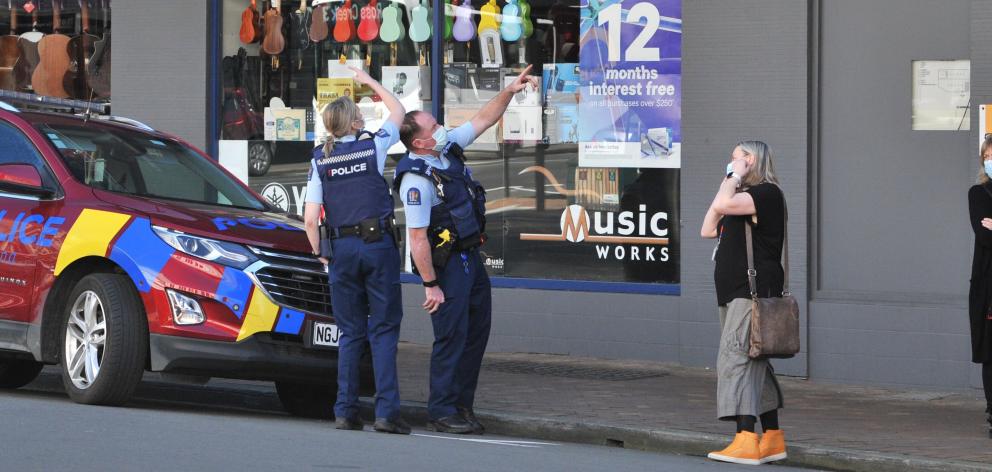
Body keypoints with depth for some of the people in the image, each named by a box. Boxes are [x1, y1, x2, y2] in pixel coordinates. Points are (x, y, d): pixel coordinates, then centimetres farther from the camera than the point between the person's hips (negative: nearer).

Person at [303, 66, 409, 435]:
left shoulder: (320, 159, 4)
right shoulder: (373, 146, -1)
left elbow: (310, 218, 0)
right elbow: (398, 111, 19)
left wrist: (318, 252, 13)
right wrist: (371, 82, 29)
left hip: (341, 248, 2)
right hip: (379, 243, -2)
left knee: (350, 333, 10)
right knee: (383, 330, -1)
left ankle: (346, 411, 7)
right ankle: (386, 411, -9)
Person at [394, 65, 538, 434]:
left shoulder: (448, 148, 3)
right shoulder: (416, 179, -23)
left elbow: (482, 120, 17)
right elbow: (417, 238, -23)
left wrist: (509, 92, 5)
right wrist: (430, 285, -22)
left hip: (470, 256, 9)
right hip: (445, 262, -9)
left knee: (478, 330, 12)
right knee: (451, 335, -6)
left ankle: (462, 405, 20)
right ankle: (441, 413, 2)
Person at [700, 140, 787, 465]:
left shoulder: (767, 193, -8)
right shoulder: (743, 197, 23)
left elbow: (724, 205, -24)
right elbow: (708, 229, 16)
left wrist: (735, 177, -7)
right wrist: (728, 181, 15)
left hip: (755, 291, -10)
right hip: (736, 292, 10)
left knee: (736, 359, -18)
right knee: (754, 365, 11)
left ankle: (746, 441, -25)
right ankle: (773, 440, 16)